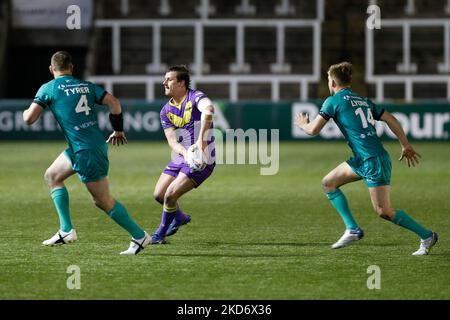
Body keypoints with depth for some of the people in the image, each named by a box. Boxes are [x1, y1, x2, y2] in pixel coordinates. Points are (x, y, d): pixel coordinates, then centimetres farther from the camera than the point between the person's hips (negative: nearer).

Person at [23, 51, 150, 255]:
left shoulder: (48, 88, -4)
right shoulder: (86, 85, 11)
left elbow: (29, 118, -10)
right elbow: (114, 103, 3)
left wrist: (26, 112, 15)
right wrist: (118, 130, 17)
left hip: (84, 152, -8)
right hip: (97, 144, 8)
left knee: (103, 201, 1)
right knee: (52, 176, 20)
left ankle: (139, 236, 4)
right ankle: (66, 231, 15)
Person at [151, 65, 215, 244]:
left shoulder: (195, 98, -17)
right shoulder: (166, 111, 3)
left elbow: (208, 109, -41)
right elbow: (172, 140, -6)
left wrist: (201, 139, -50)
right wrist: (184, 152, -29)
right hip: (180, 159, 7)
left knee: (170, 195, -14)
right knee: (159, 195, 8)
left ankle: (161, 234, 9)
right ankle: (180, 217, 39)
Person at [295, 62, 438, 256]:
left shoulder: (334, 101, -5)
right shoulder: (363, 101, 18)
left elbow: (313, 130, -5)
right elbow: (391, 120, 13)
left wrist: (303, 123, 17)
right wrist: (405, 145, 15)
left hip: (373, 160, -9)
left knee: (384, 211, -9)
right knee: (328, 183, 15)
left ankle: (427, 236, -2)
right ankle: (352, 229, 10)